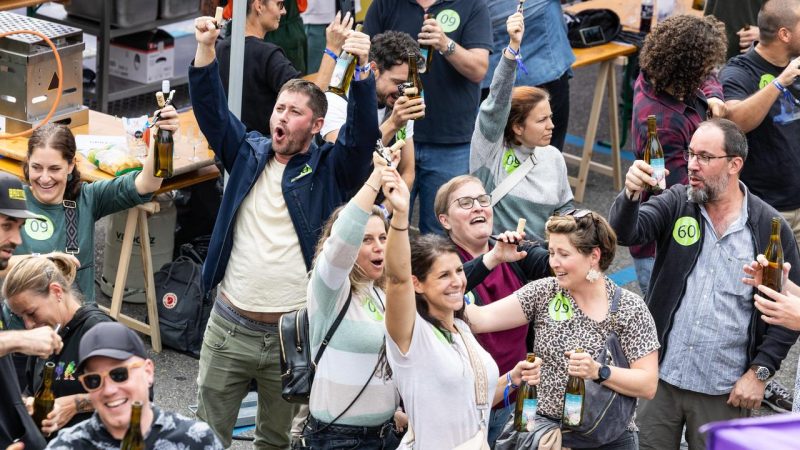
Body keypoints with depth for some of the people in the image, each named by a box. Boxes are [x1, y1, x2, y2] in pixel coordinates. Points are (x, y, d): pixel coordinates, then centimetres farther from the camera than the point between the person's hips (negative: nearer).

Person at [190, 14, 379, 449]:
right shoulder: (249, 153, 8)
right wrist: (205, 48, -13)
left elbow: (364, 133, -15)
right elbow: (211, 110, 0)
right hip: (229, 325, 2)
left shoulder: (331, 169, 0)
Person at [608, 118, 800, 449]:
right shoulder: (677, 203, 2)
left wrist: (760, 372, -6)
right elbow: (625, 233, -13)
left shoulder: (770, 227, -4)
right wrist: (631, 194, -34)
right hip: (661, 376, 2)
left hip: (724, 392, -2)